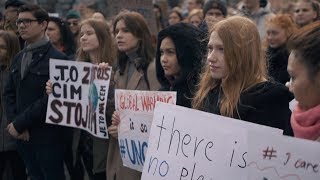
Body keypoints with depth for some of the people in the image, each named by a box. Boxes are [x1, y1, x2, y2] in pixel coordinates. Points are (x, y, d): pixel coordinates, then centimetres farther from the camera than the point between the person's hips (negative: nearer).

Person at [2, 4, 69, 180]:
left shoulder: (57, 58, -12)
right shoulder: (18, 58, 14)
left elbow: (50, 99, -19)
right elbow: (8, 93, 12)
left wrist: (19, 123, -15)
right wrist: (13, 123, -5)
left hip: (47, 138, -7)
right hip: (23, 136, 7)